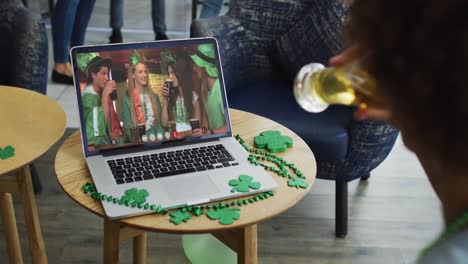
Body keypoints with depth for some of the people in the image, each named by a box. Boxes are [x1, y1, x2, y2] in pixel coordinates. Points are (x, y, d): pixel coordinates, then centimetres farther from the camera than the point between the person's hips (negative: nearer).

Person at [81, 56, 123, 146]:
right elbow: (102, 122, -21)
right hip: (95, 145, -7)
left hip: (110, 141, 7)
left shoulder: (103, 93, 10)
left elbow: (114, 118, 19)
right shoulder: (88, 95, -12)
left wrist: (117, 131, -1)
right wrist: (105, 94, -20)